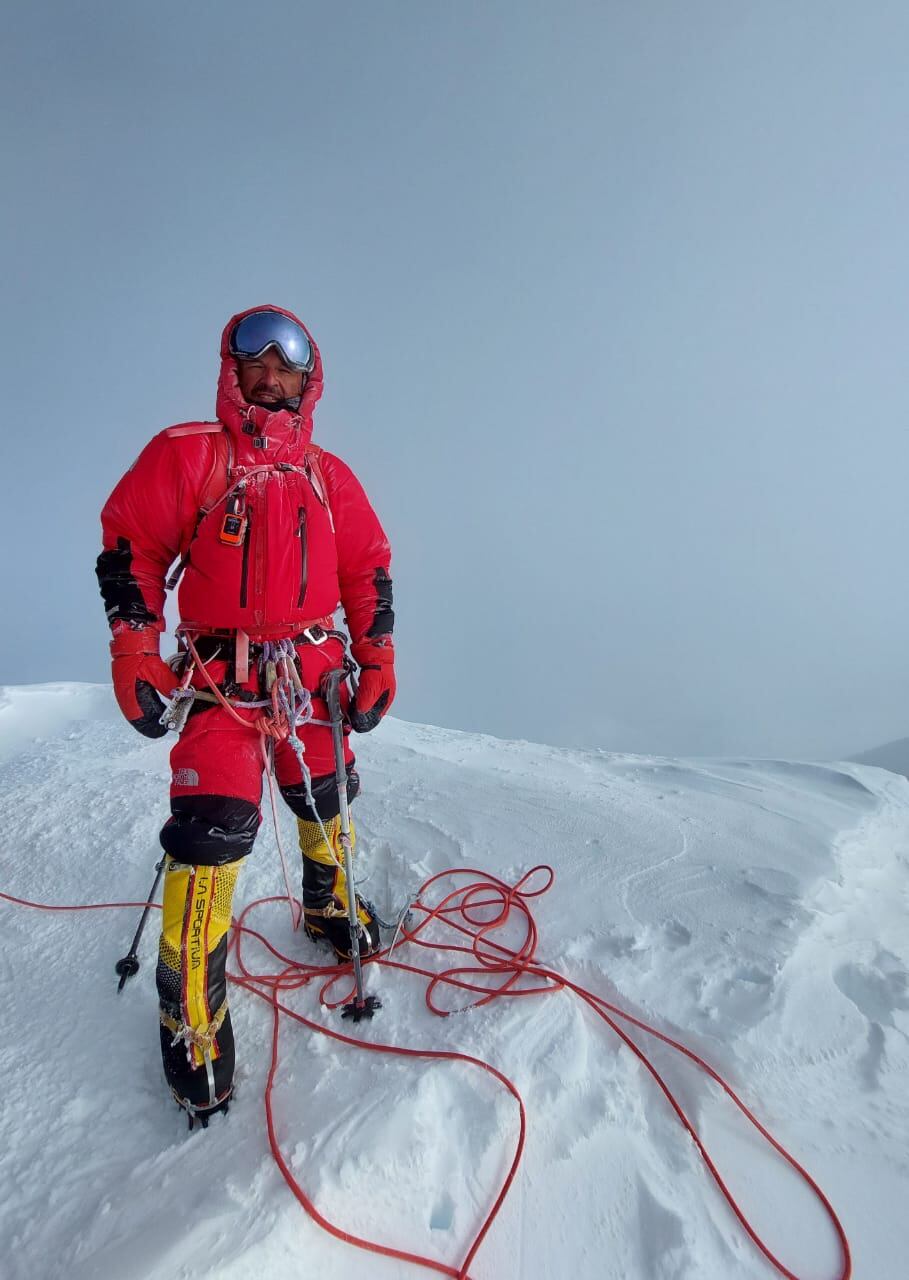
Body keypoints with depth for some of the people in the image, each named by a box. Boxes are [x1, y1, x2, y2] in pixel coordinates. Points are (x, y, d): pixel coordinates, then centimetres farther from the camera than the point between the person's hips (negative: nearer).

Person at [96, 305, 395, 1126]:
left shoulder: (328, 476, 11)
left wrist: (377, 662, 8)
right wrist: (135, 651, -8)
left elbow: (369, 569, 14)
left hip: (315, 668, 4)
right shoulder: (187, 454, 1)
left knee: (326, 797, 16)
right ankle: (192, 1016, 7)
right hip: (223, 674, -4)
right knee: (214, 827, -11)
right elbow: (130, 545, 1)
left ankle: (331, 907, 45)